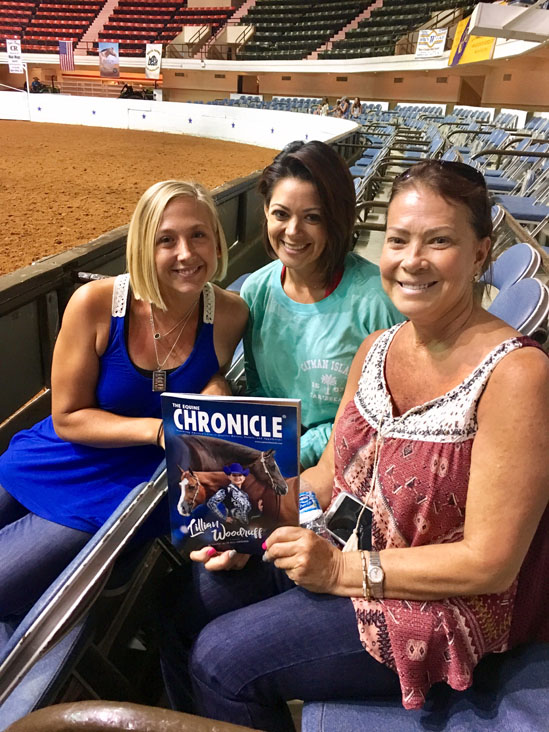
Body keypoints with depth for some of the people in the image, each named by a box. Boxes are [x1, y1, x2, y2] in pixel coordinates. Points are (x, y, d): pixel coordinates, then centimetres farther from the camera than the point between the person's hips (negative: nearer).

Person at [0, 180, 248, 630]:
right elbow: (67, 418, -9)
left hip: (120, 492, -1)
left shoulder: (231, 316, -14)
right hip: (53, 462, 2)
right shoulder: (95, 303, -16)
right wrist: (157, 428, -23)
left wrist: (216, 388, -19)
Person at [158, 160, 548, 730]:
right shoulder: (376, 349, 0)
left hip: (439, 603, -6)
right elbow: (327, 475, 6)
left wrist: (344, 570, -21)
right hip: (339, 550, 7)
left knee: (223, 658, -12)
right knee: (192, 602, 0)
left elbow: (489, 564, -21)